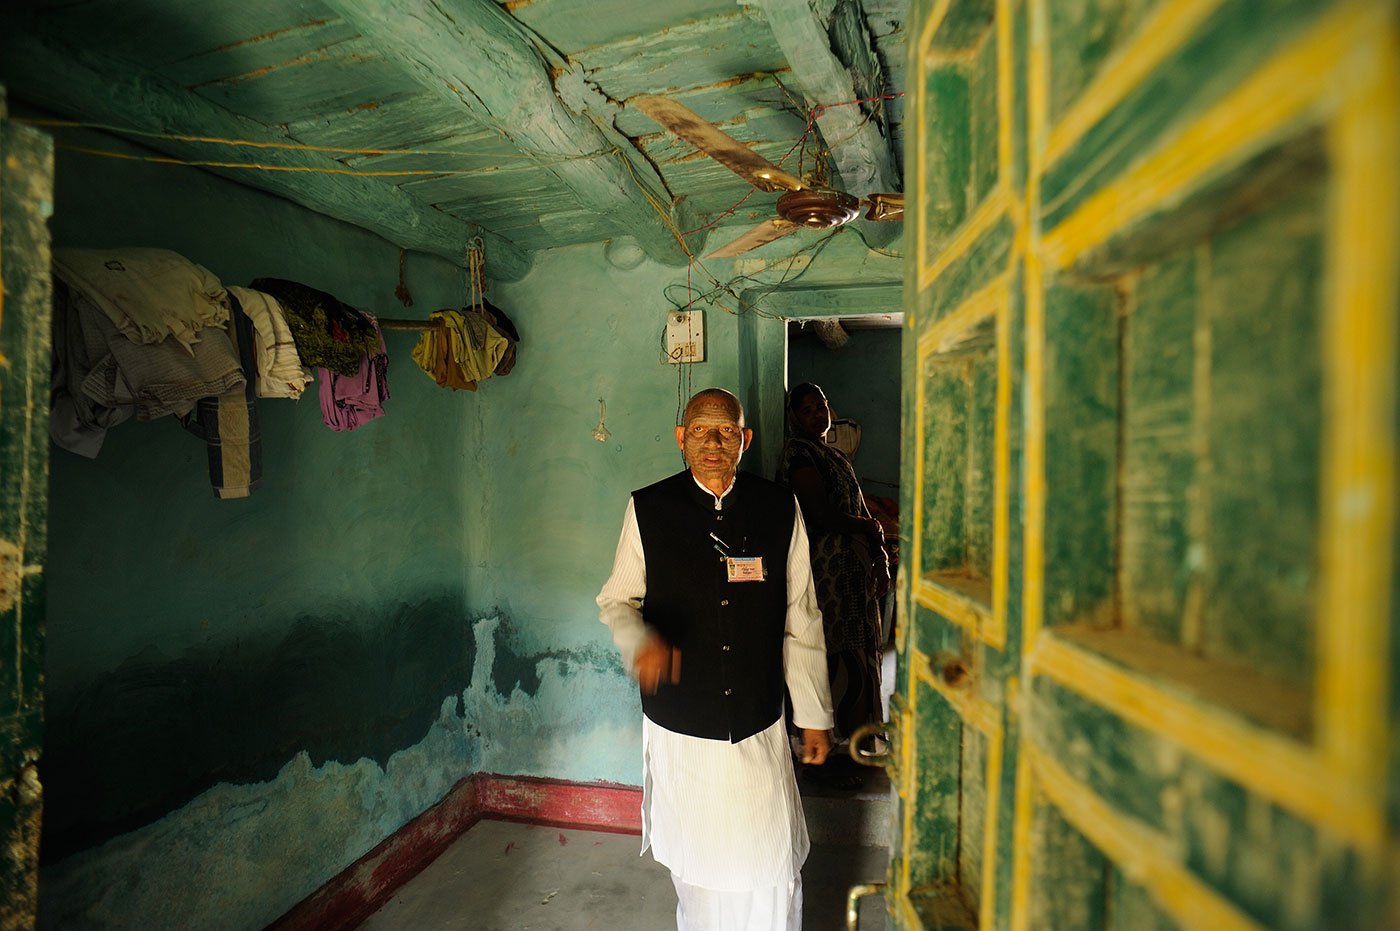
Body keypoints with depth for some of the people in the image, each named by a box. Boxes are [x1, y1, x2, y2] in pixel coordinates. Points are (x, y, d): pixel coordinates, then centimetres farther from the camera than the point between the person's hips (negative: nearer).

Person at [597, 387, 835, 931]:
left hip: (759, 728, 0)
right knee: (695, 864, 18)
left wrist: (815, 715, 6)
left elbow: (801, 622, 1)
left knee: (772, 865, 9)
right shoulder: (648, 509, -5)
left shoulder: (780, 509, -3)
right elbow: (616, 599, 2)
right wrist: (639, 640, -21)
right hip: (679, 727, 0)